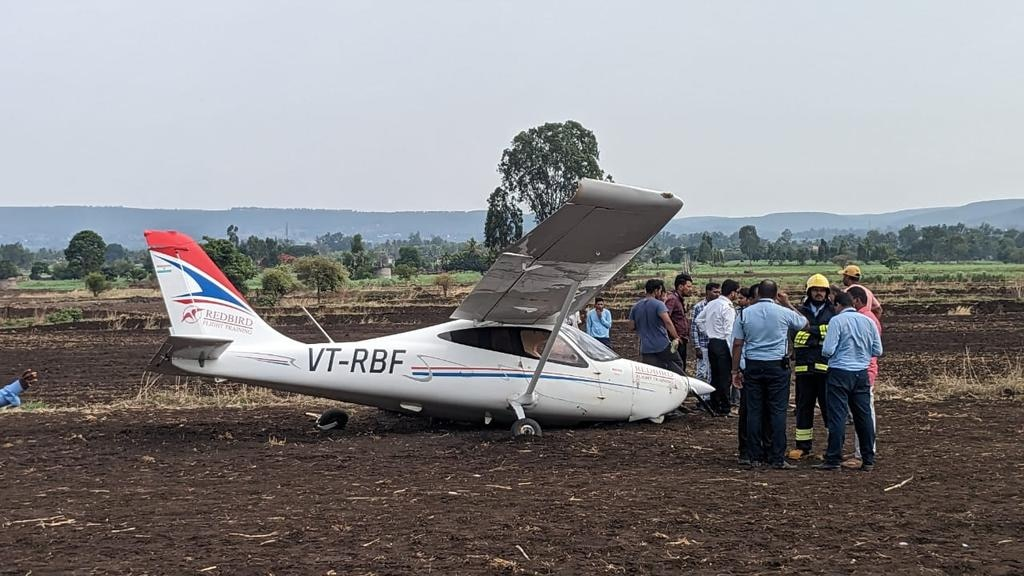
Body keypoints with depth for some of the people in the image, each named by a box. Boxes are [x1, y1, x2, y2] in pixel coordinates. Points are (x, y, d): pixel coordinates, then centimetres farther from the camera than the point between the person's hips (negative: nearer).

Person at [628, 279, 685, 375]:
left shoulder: (635, 307, 10)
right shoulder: (658, 304, -8)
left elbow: (632, 326, 13)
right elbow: (667, 322, -20)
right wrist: (676, 337, -14)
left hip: (645, 348, 5)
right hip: (662, 346, -5)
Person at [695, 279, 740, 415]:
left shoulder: (711, 304, 9)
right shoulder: (728, 308, -16)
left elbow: (698, 320, 16)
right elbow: (729, 332, -20)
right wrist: (733, 352, -18)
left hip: (711, 342, 8)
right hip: (723, 345, -8)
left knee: (715, 376, 15)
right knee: (725, 378, -2)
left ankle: (714, 406, 21)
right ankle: (724, 409, 0)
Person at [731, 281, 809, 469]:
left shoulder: (745, 313, 2)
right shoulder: (784, 313, -3)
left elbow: (737, 344, 2)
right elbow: (804, 324, 17)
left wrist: (735, 370, 8)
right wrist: (788, 304, 23)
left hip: (753, 365, 2)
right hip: (777, 366, -2)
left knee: (754, 411, 6)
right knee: (778, 411, -1)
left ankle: (755, 457, 7)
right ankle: (777, 458, -3)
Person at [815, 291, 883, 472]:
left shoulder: (836, 320, -9)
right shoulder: (867, 321, 6)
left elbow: (828, 350, -14)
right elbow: (878, 350, 8)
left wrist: (824, 350, 8)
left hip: (840, 373, -5)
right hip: (862, 373, 5)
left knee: (837, 416, -3)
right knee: (864, 415, 9)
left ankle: (833, 459, -2)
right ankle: (868, 460, 14)